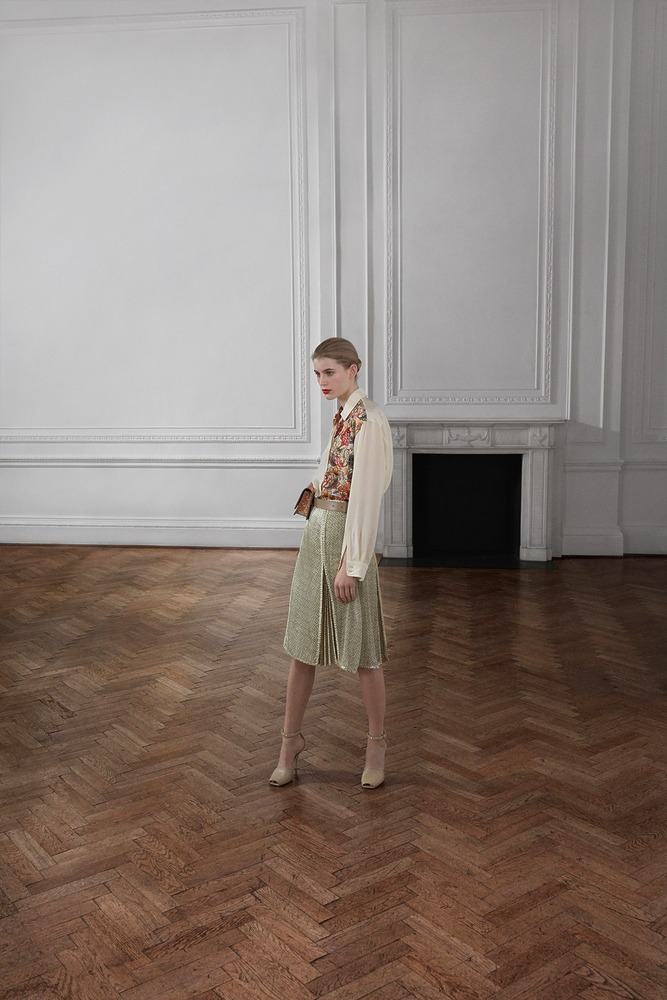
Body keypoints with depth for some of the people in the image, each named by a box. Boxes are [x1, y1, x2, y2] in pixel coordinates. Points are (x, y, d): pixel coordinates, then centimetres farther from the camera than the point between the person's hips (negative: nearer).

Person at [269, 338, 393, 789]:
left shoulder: (368, 419, -16)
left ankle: (377, 743, 23)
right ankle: (292, 739, 26)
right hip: (318, 532, 9)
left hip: (347, 535, -9)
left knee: (361, 650, 5)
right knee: (303, 644, 13)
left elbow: (365, 495, -20)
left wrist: (350, 564, -20)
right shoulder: (343, 415, 12)